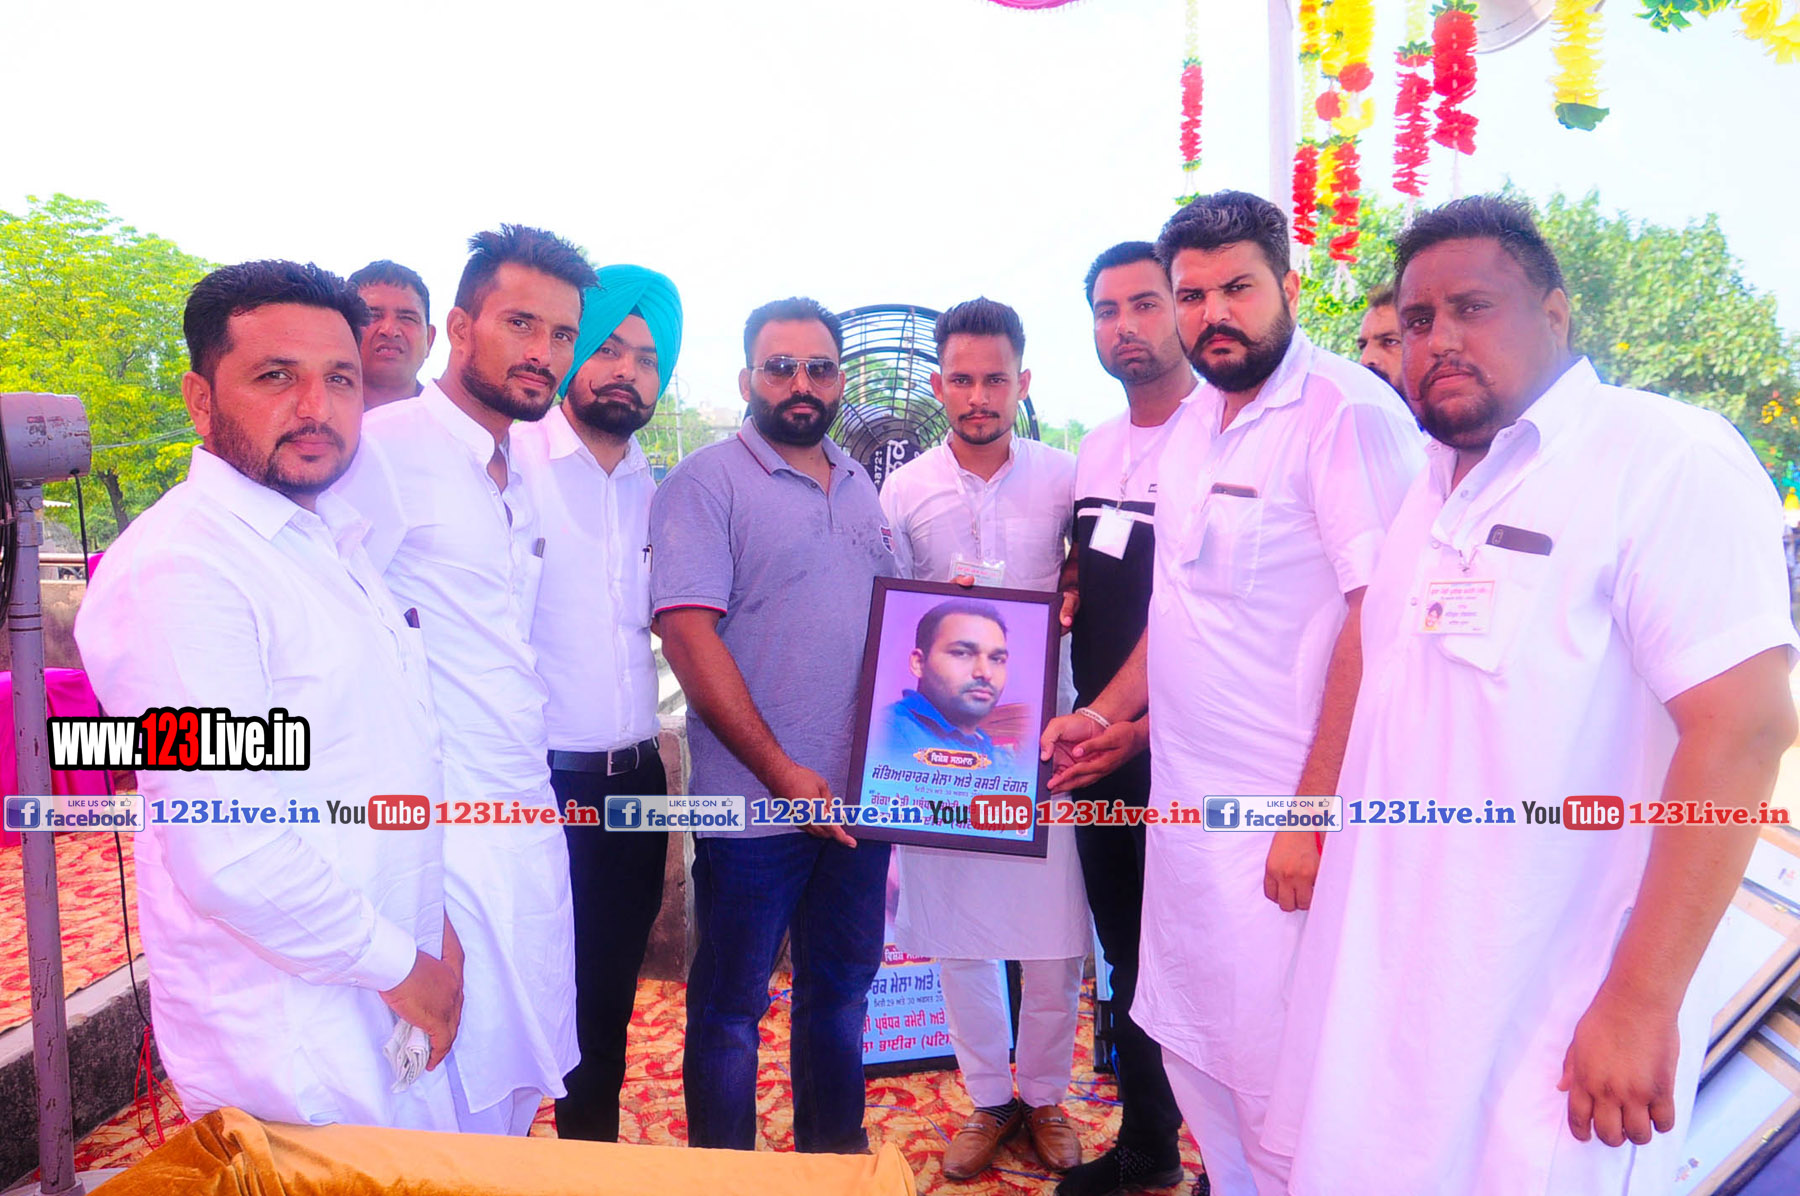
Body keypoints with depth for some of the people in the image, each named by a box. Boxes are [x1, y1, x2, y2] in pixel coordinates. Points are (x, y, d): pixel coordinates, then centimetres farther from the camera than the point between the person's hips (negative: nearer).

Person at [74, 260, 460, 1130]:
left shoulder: (332, 543, 9)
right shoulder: (175, 571, -21)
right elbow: (229, 856, -26)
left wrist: (428, 925, 9)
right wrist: (399, 966, -14)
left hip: (393, 1001, 9)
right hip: (292, 1044, -8)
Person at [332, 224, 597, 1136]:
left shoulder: (514, 478, 14)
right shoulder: (387, 446, -12)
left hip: (530, 824, 8)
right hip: (446, 834, -8)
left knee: (516, 1088, 17)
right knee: (458, 1107, 1)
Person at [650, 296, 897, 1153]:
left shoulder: (860, 487, 12)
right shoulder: (706, 484, -8)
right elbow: (688, 632, -17)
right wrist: (782, 773, -20)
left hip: (858, 795, 6)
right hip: (755, 800, -6)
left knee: (843, 986, 19)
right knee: (731, 1004, 9)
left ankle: (836, 1151, 38)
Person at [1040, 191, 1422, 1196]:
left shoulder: (1349, 412, -14)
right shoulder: (1196, 425, 12)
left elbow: (1378, 621, -19)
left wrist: (1313, 812, -21)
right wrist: (1110, 714, 15)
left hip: (1281, 816, -8)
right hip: (1186, 799, 8)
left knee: (1277, 1078, 3)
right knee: (1191, 1049, 19)